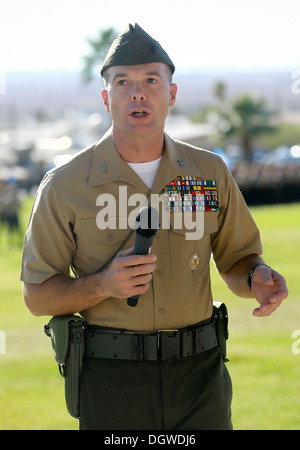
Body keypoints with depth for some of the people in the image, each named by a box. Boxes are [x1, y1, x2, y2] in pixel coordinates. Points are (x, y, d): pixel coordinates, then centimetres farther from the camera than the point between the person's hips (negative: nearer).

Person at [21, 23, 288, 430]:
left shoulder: (210, 173, 7)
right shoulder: (65, 187, -2)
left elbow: (236, 261, 15)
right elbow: (37, 295, 1)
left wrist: (258, 278, -8)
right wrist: (103, 285, -17)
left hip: (200, 376, 2)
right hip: (111, 378, -2)